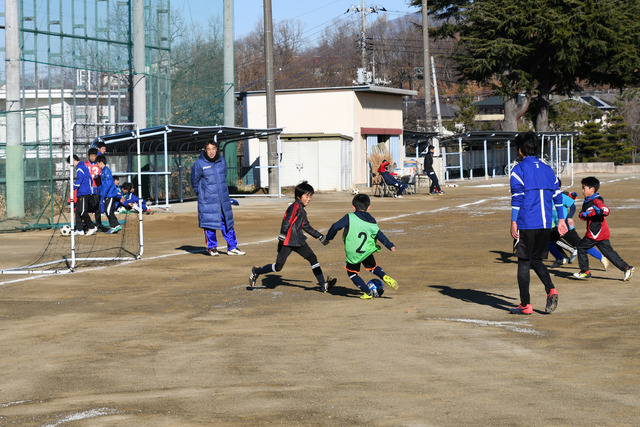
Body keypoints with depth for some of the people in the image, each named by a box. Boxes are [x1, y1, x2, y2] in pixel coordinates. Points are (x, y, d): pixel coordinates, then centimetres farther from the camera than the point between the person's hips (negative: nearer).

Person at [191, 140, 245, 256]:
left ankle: (232, 247, 13)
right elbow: (195, 181, 4)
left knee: (228, 223, 6)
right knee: (210, 224, 0)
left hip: (223, 199, 4)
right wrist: (200, 193, 14)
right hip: (208, 201, -4)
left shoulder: (222, 161, 4)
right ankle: (212, 247, 15)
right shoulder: (199, 164, -10)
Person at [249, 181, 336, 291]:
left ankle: (323, 285, -2)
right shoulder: (295, 206, -8)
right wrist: (283, 234, -36)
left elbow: (307, 227, 34)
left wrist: (320, 236, 39)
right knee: (278, 266, -7)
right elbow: (287, 220, -23)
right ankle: (256, 271, 15)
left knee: (313, 258, -2)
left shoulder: (302, 210, 20)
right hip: (287, 241, -9)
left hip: (299, 241, 9)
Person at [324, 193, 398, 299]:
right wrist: (390, 246, 3)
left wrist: (328, 238, 7)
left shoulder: (349, 217, -6)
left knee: (352, 273, 16)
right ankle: (385, 277, 0)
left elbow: (335, 227, -8)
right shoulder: (371, 222, 3)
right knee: (373, 267, 28)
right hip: (367, 252, 3)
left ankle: (368, 292, 5)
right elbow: (380, 235, -2)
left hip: (352, 254, -3)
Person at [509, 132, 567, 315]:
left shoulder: (519, 170, -5)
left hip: (526, 224, -5)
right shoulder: (547, 169, 13)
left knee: (524, 262, 3)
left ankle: (525, 305, 3)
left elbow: (517, 197, -12)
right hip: (545, 224, 5)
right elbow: (557, 195, 13)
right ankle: (550, 289, -6)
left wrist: (513, 222, -10)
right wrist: (561, 220, 17)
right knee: (536, 260, 17)